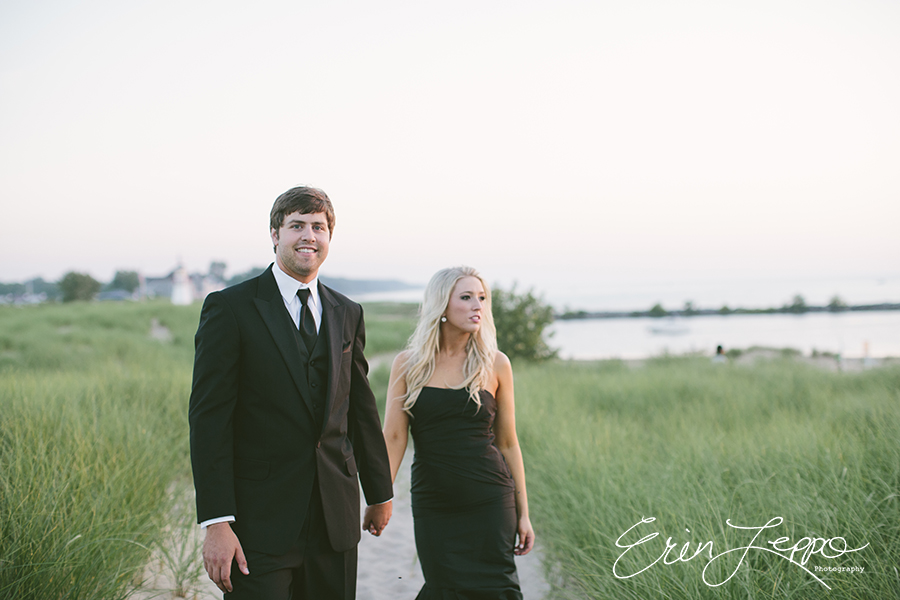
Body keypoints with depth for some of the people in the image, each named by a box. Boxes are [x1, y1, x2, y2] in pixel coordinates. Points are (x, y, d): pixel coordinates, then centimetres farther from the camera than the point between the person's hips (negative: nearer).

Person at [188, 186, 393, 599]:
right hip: (261, 521, -5)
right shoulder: (230, 308, -5)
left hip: (336, 518, 5)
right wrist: (216, 523, -16)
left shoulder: (347, 314, 11)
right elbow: (209, 419, -10)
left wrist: (379, 492, 20)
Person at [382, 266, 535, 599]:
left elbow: (507, 443, 6)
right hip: (433, 505, 0)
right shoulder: (408, 364, 1)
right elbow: (393, 437, -3)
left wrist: (523, 513, 6)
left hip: (490, 502, 0)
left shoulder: (495, 364, 1)